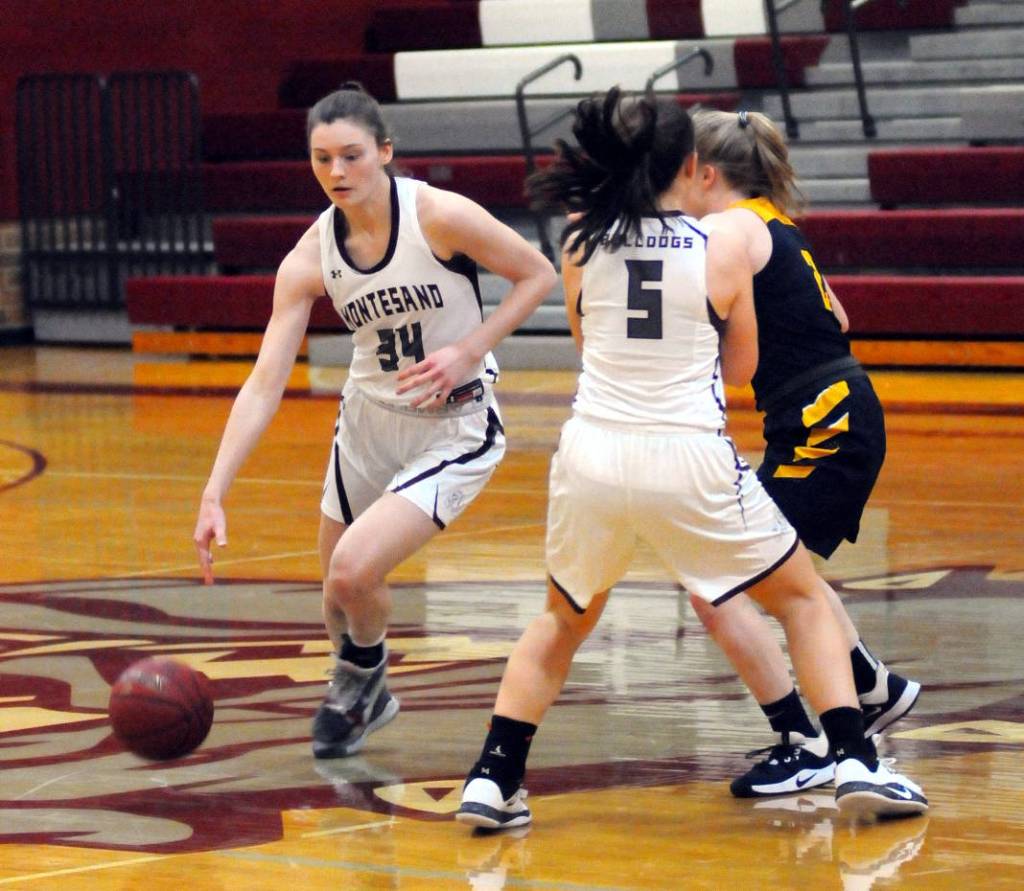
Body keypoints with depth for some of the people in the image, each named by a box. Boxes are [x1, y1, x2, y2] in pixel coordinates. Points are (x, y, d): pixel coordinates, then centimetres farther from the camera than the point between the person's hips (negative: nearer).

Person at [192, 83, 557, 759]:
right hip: (369, 419, 5)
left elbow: (539, 275, -8)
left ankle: (365, 673, 13)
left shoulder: (439, 216, -21)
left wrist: (466, 353, -19)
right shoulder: (310, 258, -11)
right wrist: (215, 494, -19)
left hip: (455, 427, -5)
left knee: (354, 570, -20)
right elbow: (265, 384, -12)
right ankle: (361, 696, 47)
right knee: (340, 601, 15)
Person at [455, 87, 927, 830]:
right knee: (804, 598, 17)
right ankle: (856, 762, 4)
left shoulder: (582, 243, 4)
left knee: (565, 619, 26)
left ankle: (493, 778, 15)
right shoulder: (723, 248, -2)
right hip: (688, 462, -2)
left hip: (593, 455, 3)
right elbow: (741, 365, 10)